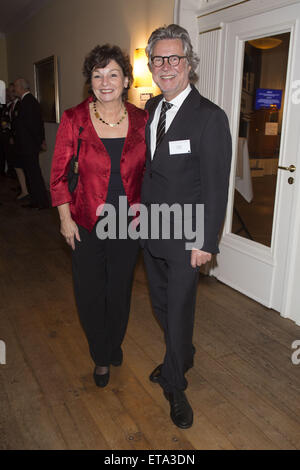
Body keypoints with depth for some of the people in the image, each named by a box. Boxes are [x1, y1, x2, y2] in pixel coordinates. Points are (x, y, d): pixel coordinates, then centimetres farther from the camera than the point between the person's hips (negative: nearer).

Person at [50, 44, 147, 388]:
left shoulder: (140, 120, -3)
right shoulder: (74, 119, -9)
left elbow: (149, 168, 9)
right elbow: (58, 173, -2)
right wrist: (65, 218, -4)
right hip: (86, 224, -1)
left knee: (120, 291, 16)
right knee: (89, 293, 10)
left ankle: (114, 346, 46)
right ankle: (101, 356, 38)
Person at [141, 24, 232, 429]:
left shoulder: (210, 117, -16)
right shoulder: (152, 108, 6)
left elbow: (216, 186, -16)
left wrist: (206, 242, -16)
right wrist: (142, 206, 13)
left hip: (185, 237, -7)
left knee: (179, 310, 6)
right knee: (160, 304, 20)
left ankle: (174, 385, 30)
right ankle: (182, 357, 46)